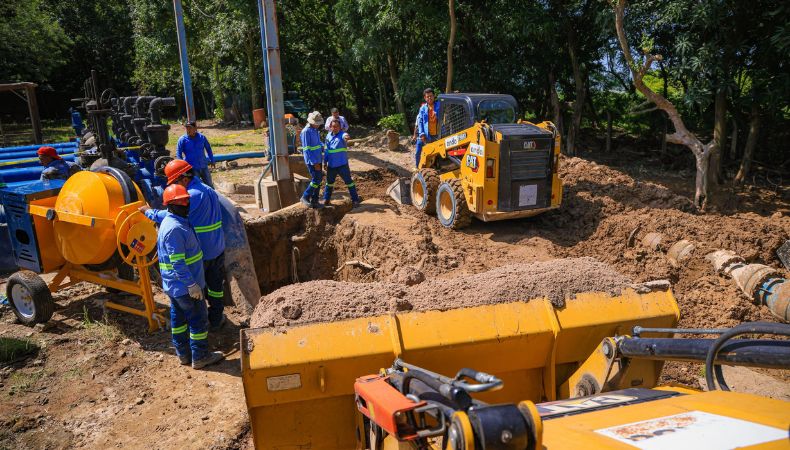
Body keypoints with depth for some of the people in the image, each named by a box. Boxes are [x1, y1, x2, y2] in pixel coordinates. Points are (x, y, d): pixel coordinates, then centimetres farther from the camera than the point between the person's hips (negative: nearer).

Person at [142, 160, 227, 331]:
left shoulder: (193, 195, -21)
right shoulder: (209, 191, 6)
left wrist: (149, 211, -5)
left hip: (200, 253, -7)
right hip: (217, 249, 7)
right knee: (216, 285, 17)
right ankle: (216, 319, 29)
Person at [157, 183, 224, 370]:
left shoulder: (171, 222, 8)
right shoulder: (174, 229, -25)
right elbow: (178, 263, -27)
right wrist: (192, 285, -24)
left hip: (173, 285, 10)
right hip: (184, 285, -10)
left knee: (178, 317, 17)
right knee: (198, 319, 2)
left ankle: (183, 353, 30)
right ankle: (200, 357, 14)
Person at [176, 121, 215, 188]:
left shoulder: (201, 137, -1)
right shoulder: (182, 139, -8)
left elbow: (208, 148, 13)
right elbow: (178, 154, -6)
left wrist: (212, 161, 17)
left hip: (204, 167, 3)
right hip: (192, 168, -2)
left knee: (209, 186, 13)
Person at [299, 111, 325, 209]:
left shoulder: (315, 130, 11)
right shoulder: (306, 132, -16)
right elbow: (306, 149, -19)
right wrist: (314, 163, -20)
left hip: (317, 160, 9)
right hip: (311, 161, -9)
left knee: (318, 179, 9)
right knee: (316, 179, -10)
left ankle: (314, 201, 16)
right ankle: (305, 197, 4)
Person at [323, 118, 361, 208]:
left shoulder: (342, 134, -10)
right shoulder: (328, 136, 4)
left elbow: (345, 136, -37)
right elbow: (326, 150, 12)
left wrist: (346, 137, -61)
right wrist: (325, 162, 13)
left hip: (342, 164, -5)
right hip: (331, 165, 5)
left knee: (349, 181, 0)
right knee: (329, 182, 17)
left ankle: (355, 199, 10)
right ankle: (326, 199, 32)